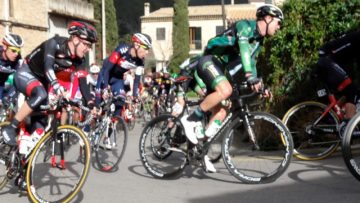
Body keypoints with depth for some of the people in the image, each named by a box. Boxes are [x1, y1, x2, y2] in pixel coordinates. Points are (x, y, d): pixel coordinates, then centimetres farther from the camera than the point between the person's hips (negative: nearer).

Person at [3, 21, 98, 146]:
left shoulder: (79, 60, -11)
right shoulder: (54, 43, -28)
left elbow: (82, 83, -13)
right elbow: (47, 66, -43)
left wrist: (91, 104, -26)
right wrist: (56, 85, -60)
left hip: (41, 80, 7)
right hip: (25, 74, -7)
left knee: (42, 117, -4)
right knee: (41, 94, -35)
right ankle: (10, 129, -23)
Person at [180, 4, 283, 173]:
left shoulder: (258, 41, 16)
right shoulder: (246, 25, -12)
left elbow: (251, 63, 22)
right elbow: (243, 47, -31)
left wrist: (258, 85, 8)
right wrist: (250, 76, -43)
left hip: (219, 69, 9)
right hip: (209, 61, -9)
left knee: (221, 112, 1)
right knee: (225, 90, -35)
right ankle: (192, 119, -20)